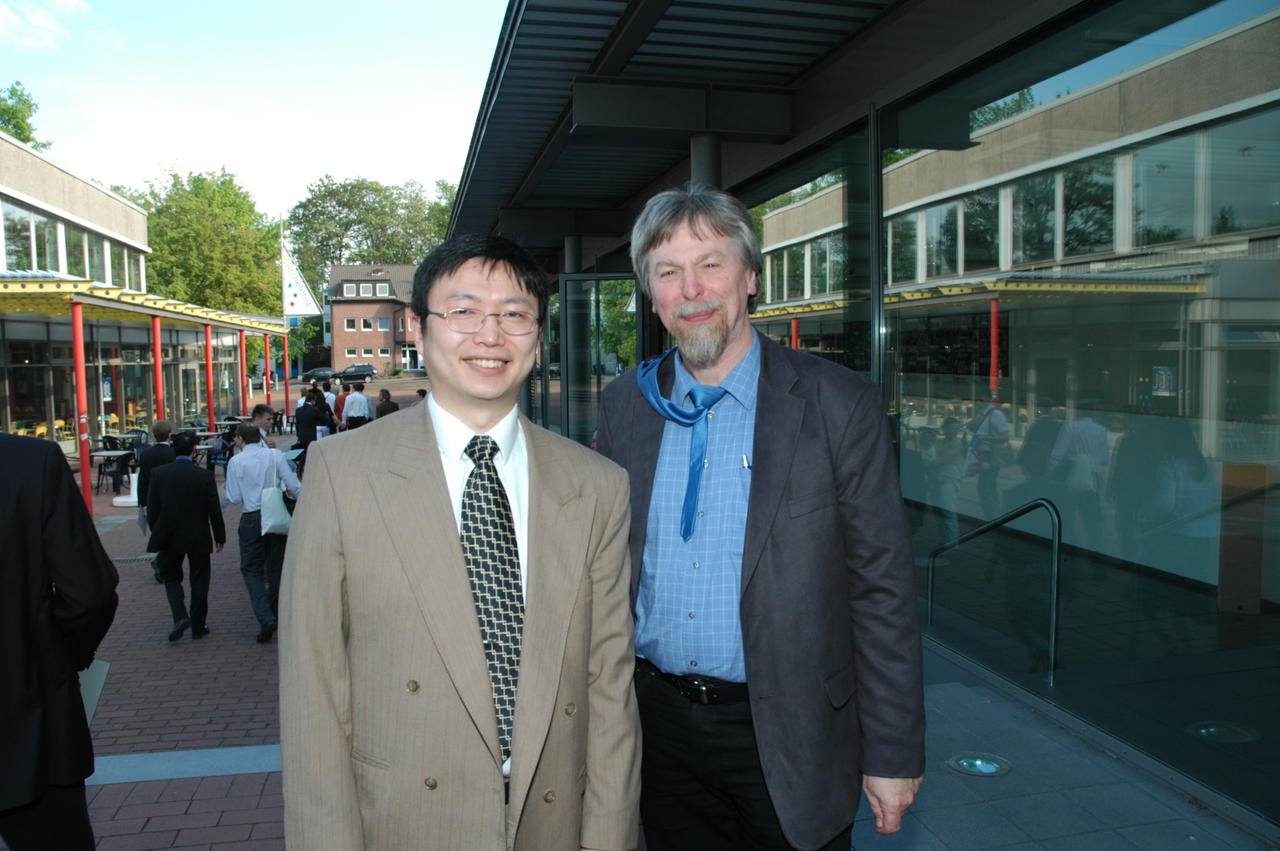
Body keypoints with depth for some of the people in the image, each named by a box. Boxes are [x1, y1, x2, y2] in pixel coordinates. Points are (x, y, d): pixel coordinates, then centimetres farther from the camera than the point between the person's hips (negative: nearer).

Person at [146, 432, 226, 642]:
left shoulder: (159, 474, -8)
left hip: (169, 538, 1)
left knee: (171, 577, 18)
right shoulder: (205, 476, -12)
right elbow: (215, 511, -8)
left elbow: (152, 510, -4)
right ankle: (198, 626, 18)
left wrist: (157, 534, 11)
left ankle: (180, 616, -3)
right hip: (199, 538, -1)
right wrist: (219, 537, 5)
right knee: (199, 581, 12)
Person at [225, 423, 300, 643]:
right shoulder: (275, 456, -1)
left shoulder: (236, 461, -6)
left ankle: (265, 618, -10)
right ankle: (276, 615, 25)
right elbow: (295, 487, -4)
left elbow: (234, 498, -6)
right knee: (276, 567, 16)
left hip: (251, 519, -2)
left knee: (252, 569, 6)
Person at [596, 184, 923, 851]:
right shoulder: (623, 405, 1)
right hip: (658, 721, 3)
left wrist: (894, 757, -8)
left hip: (786, 739, -3)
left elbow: (883, 594, -9)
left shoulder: (840, 407, -11)